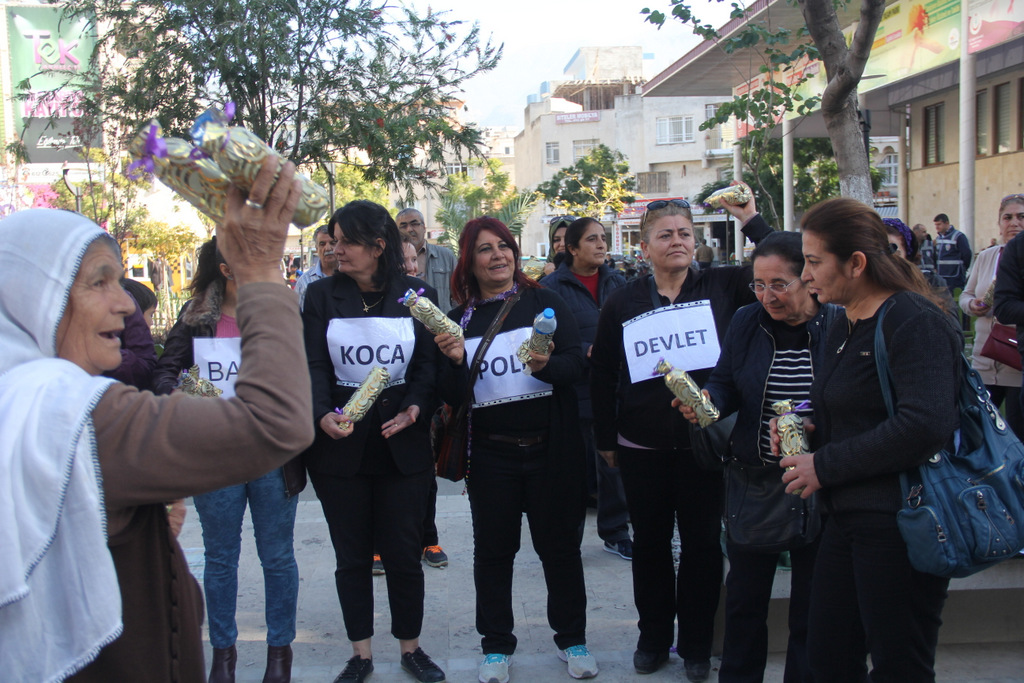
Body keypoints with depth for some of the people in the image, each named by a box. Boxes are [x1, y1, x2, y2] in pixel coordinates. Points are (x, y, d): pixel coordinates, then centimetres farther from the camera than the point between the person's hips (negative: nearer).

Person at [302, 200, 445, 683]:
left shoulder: (418, 295, 2)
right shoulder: (322, 295, 3)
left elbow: (428, 363, 0)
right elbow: (314, 365, -4)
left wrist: (414, 408, -19)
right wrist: (323, 415, -22)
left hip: (402, 442, 0)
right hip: (339, 442, 1)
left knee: (403, 552, 6)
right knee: (352, 554, 9)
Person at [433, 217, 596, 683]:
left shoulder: (545, 303, 0)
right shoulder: (459, 319, 4)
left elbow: (577, 364, -5)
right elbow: (452, 397, 1)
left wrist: (546, 365, -26)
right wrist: (455, 362, -19)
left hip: (551, 448, -1)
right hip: (490, 455, 1)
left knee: (559, 546, 11)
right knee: (493, 550, 10)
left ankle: (572, 639, 28)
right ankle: (496, 645, 26)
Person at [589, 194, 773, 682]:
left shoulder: (723, 287, -1)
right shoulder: (622, 303, 1)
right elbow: (602, 376, 7)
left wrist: (751, 219, -9)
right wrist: (605, 439, 8)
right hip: (642, 449, 1)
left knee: (702, 542, 10)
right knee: (650, 542, 14)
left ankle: (696, 643, 26)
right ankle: (654, 636, 32)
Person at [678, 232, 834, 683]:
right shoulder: (746, 322, 2)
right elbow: (724, 385, 6)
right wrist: (705, 401, -15)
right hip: (752, 480, 3)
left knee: (811, 607, 11)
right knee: (744, 598, 14)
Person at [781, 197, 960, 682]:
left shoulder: (914, 321, -15)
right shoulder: (842, 330, 14)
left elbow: (926, 425, -29)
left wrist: (825, 465, -20)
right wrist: (807, 430, 5)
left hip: (900, 525, -9)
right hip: (847, 520, 9)